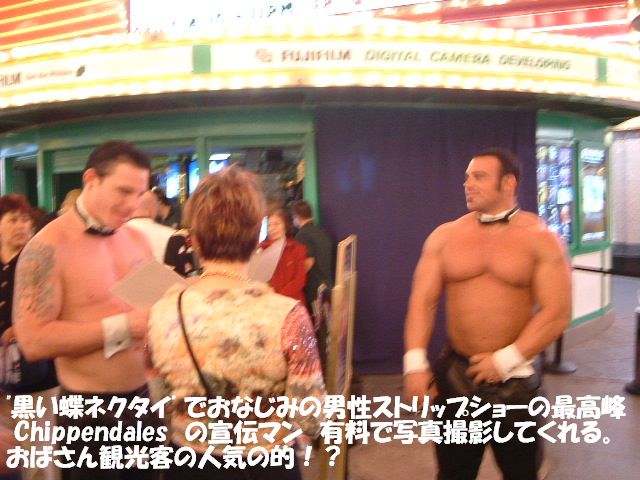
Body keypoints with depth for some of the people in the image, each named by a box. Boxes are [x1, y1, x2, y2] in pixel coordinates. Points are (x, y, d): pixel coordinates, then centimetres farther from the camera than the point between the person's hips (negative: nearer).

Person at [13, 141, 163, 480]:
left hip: (144, 399, 6)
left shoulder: (137, 240, 5)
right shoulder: (48, 247, -15)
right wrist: (124, 326, -22)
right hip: (90, 411, -6)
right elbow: (33, 341, -21)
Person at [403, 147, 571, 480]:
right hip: (455, 372, 2)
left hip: (515, 377, -2)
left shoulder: (541, 239, -6)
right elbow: (423, 301, -2)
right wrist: (415, 362, -13)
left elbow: (556, 314, -12)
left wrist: (506, 360, -18)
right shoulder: (444, 236, 2)